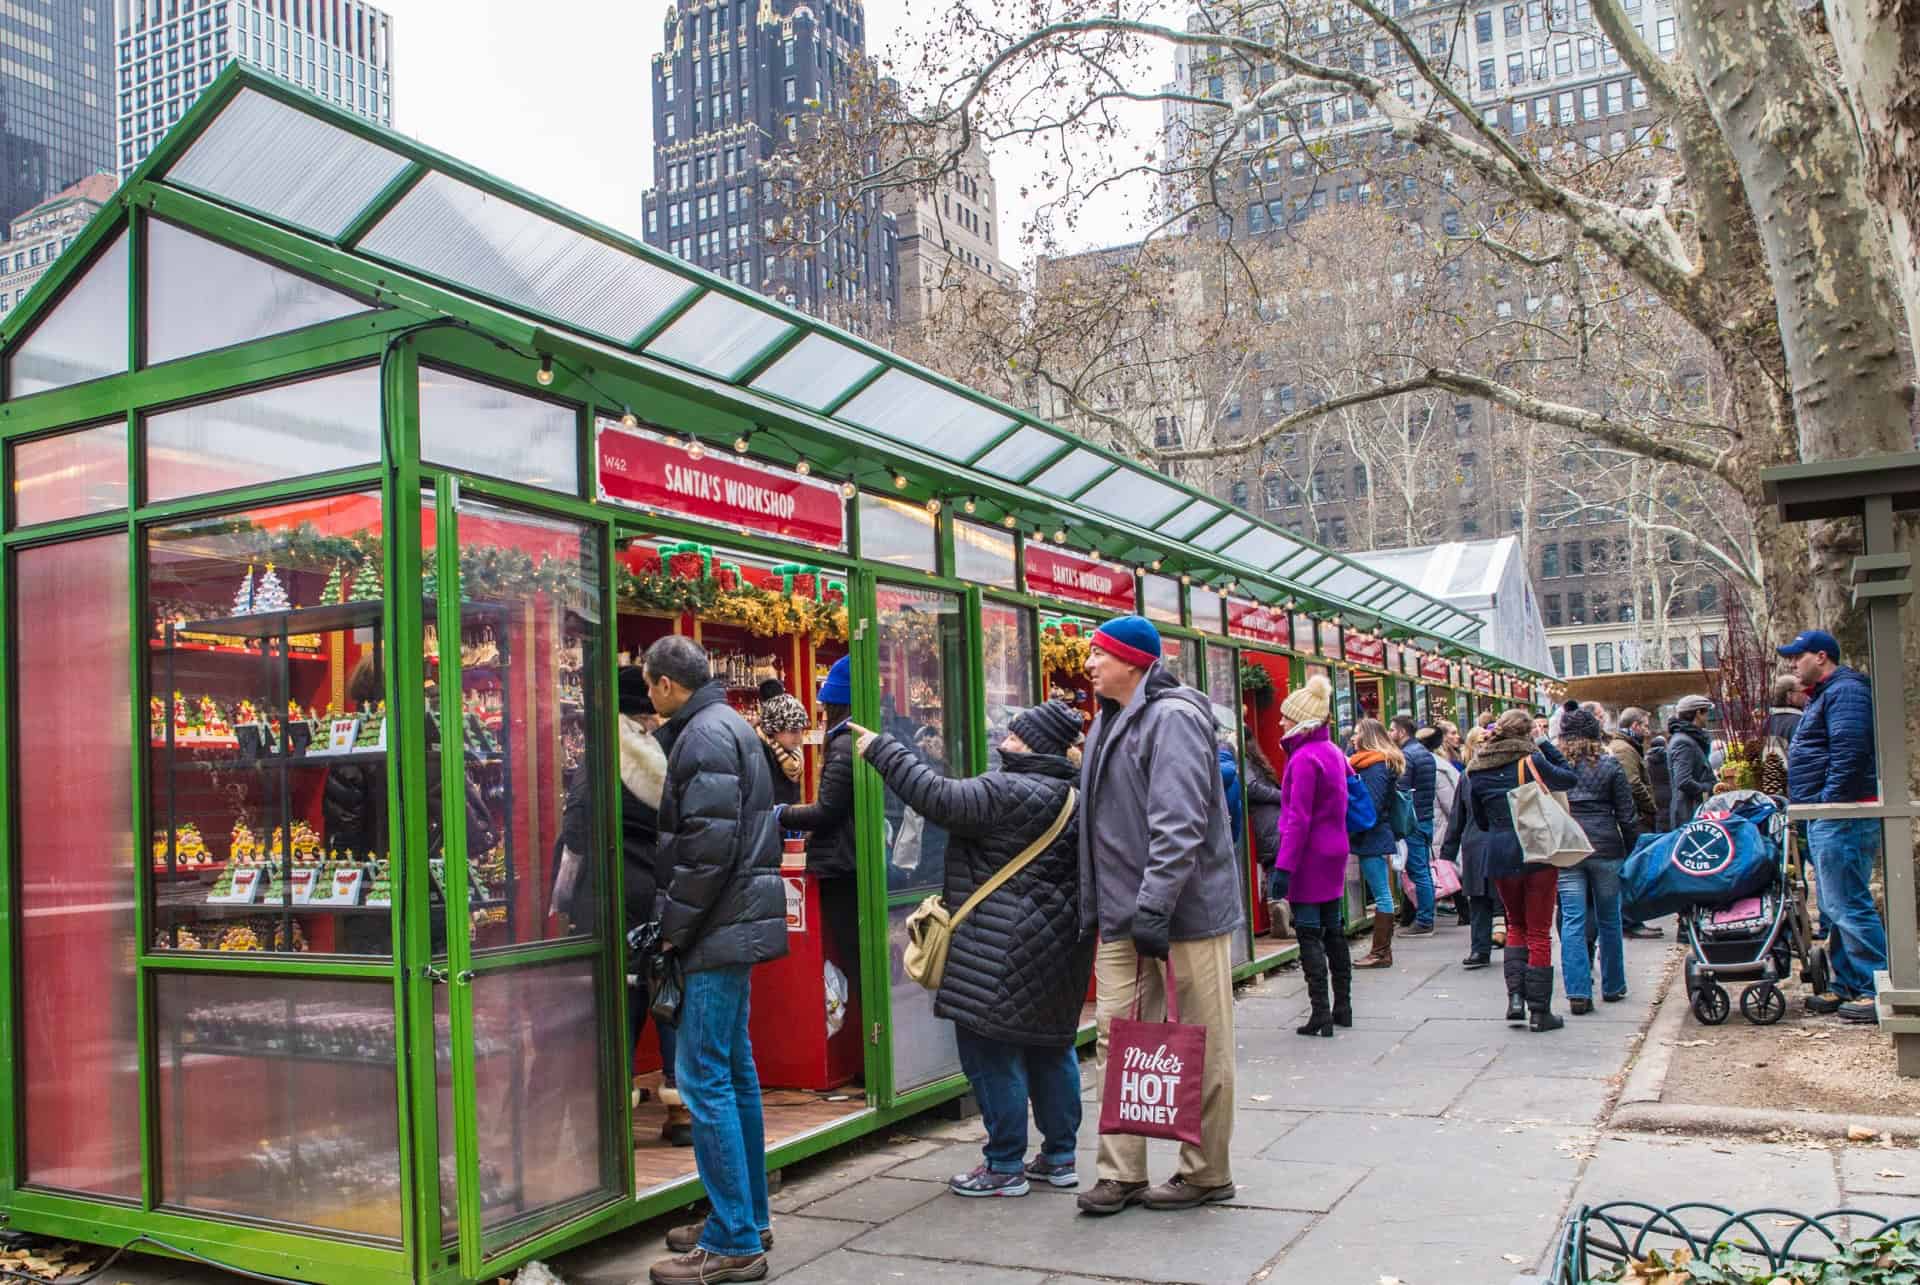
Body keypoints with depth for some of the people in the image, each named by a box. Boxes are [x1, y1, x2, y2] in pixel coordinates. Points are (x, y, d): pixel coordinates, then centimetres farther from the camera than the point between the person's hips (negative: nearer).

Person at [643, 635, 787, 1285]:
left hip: (719, 927, -10)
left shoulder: (706, 733, -13)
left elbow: (709, 844, -21)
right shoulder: (729, 726, 17)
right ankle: (748, 1218, 24)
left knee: (704, 1075, -7)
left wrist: (675, 926, -11)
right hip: (738, 923, 10)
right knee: (734, 1070, 15)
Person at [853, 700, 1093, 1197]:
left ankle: (1005, 1166, 7)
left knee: (991, 1049, 1)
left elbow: (939, 797, -19)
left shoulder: (1010, 791, -18)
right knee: (1050, 1047, 16)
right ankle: (1059, 1156, 24)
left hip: (1004, 947, -9)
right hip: (1056, 945, 9)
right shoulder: (1071, 795, 11)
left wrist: (881, 750, -11)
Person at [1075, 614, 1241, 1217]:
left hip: (1184, 912, -9)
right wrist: (1094, 906, 20)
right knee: (1116, 1040, 8)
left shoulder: (1173, 718, -14)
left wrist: (1155, 905, -27)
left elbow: (1178, 823, -23)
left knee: (1201, 1050, 5)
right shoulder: (1107, 722, 16)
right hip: (1122, 916, 9)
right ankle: (1121, 1173, 16)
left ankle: (1206, 1173, 17)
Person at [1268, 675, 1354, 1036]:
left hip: (1310, 856, -9)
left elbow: (1298, 819, -21)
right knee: (1333, 929, 15)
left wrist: (1284, 866, -21)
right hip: (1335, 850, 9)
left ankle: (1320, 1014, -4)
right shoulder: (1333, 752, 11)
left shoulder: (1305, 757, -17)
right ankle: (1342, 1006, 24)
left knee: (1309, 933, -4)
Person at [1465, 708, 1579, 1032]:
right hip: (1537, 852, -3)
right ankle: (1539, 1011, 7)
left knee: (1516, 926, 21)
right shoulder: (1531, 760, -9)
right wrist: (1545, 745, 7)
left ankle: (1515, 996, 6)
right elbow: (1569, 778, 3)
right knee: (1539, 932, 5)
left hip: (1500, 855, 3)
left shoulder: (1477, 771, 4)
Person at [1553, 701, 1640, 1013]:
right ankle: (1612, 987, 26)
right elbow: (1627, 815, 1)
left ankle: (1578, 993, -7)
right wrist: (1634, 854, 10)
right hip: (1605, 849, 0)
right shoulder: (1610, 765, -1)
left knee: (1573, 922, 0)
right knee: (1609, 920, 13)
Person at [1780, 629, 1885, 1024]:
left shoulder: (1845, 692, -11)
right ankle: (1847, 986, 18)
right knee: (1835, 909, 13)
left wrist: (1829, 800, -23)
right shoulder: (1823, 696, 23)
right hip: (1826, 819, 11)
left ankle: (1879, 990, -7)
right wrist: (1804, 804, 22)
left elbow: (1849, 753, -23)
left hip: (1842, 818, -11)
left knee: (1847, 906, -11)